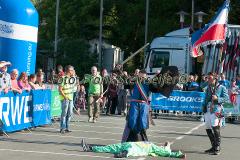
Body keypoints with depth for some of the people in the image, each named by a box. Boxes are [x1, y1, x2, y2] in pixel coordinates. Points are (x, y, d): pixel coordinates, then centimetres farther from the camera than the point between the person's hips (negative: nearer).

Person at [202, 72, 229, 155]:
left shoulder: (222, 88, 0)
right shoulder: (208, 88, 18)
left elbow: (227, 98, -5)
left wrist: (217, 98, -18)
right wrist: (204, 107, 15)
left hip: (216, 110, -7)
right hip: (208, 110, 7)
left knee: (216, 129, -12)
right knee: (208, 129, 10)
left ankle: (217, 149, -6)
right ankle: (213, 147, 25)